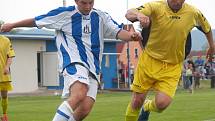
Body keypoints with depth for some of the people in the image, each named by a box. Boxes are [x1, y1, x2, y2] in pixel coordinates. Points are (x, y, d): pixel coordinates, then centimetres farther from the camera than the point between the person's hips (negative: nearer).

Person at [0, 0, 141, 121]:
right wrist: (12, 25, 18)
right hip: (74, 62, -4)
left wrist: (131, 35, -25)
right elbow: (36, 21, 10)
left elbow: (118, 32, -2)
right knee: (79, 93, -34)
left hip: (93, 68, 4)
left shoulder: (101, 17, 10)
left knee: (85, 109, -10)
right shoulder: (64, 14, 1)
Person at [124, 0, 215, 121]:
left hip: (173, 67, 1)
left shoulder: (193, 13, -6)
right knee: (137, 102, -1)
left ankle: (147, 107, 22)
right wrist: (138, 14, -52)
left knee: (162, 103, -15)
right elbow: (129, 14, -29)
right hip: (149, 60, -1)